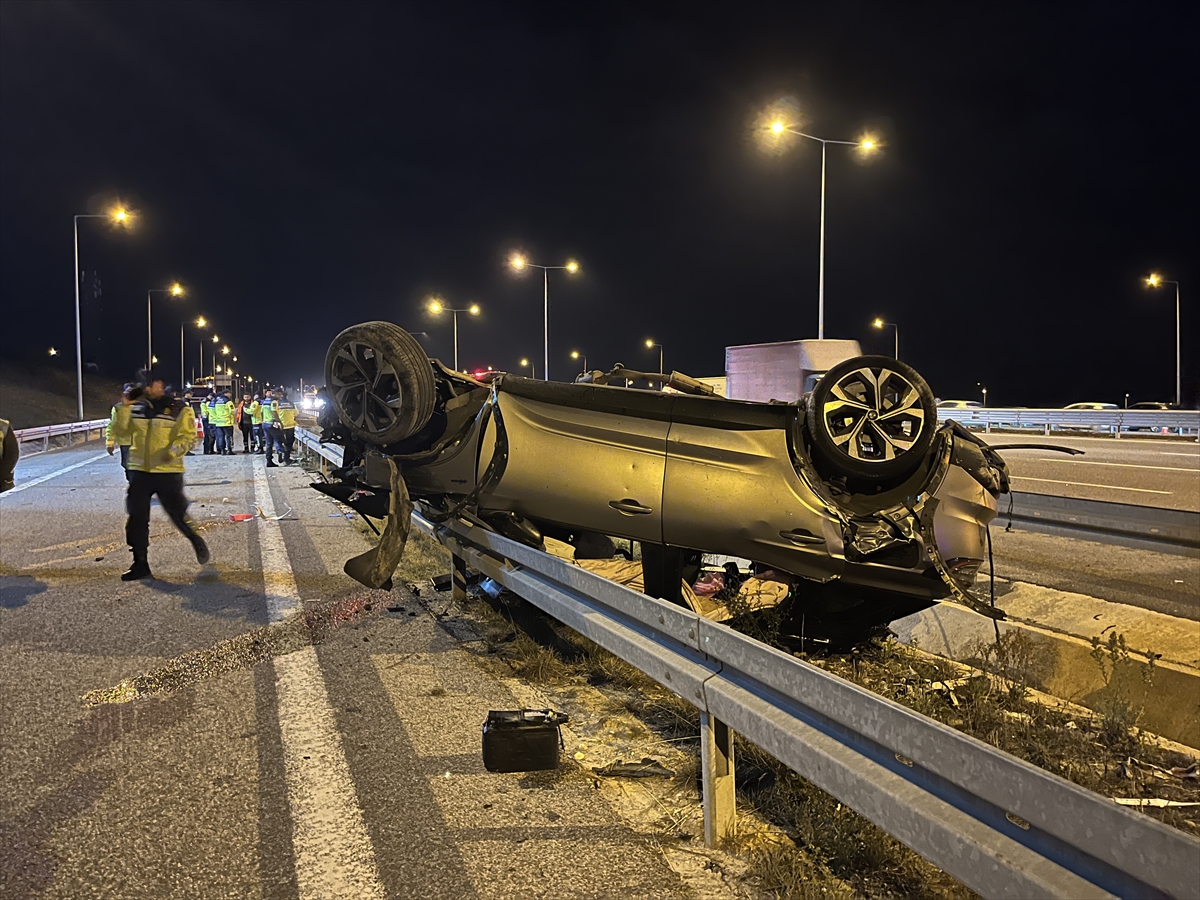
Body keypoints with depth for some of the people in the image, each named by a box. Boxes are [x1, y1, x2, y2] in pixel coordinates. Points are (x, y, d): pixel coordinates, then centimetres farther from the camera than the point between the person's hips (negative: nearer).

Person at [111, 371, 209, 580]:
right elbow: (121, 433, 4)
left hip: (168, 472, -4)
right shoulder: (136, 408, 9)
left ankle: (197, 542, 33)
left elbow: (189, 437, -10)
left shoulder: (179, 409, -3)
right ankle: (140, 564, 13)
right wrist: (124, 409, -6)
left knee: (178, 515, 3)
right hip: (139, 471, 4)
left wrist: (173, 451, -27)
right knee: (137, 519, 4)